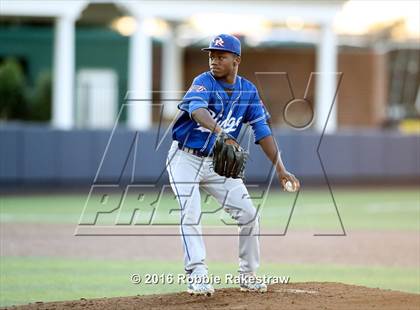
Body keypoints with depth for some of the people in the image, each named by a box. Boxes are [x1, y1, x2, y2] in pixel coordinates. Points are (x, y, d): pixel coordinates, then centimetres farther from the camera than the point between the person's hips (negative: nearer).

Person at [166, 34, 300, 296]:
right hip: (185, 159, -4)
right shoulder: (204, 82, -17)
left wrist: (280, 169, -11)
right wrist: (218, 131, -59)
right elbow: (197, 109, -39)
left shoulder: (249, 91, -1)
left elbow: (263, 132, -1)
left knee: (249, 214, -2)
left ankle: (248, 276, 12)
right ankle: (197, 276, -21)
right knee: (191, 215, -20)